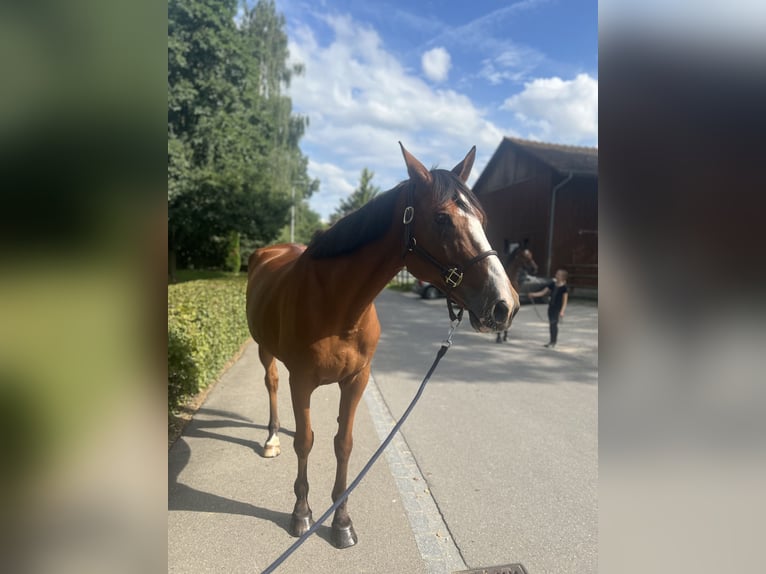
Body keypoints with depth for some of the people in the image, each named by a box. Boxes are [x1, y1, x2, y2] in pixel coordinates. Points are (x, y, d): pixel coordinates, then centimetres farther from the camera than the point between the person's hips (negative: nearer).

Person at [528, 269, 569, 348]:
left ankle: (553, 342, 1)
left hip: (558, 308, -6)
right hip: (551, 306, 6)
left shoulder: (564, 288, -9)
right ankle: (551, 341, 21)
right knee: (551, 323, 11)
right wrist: (533, 294, -4)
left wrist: (562, 311, -17)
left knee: (554, 324, -7)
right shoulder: (552, 284, 6)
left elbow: (565, 301, -10)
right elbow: (543, 292, 8)